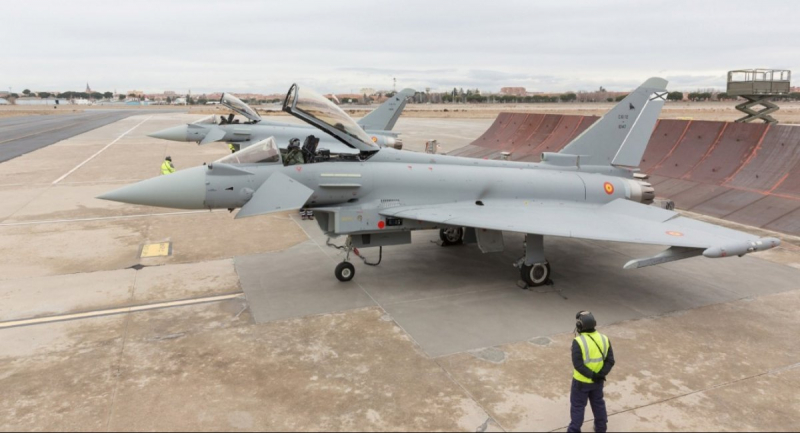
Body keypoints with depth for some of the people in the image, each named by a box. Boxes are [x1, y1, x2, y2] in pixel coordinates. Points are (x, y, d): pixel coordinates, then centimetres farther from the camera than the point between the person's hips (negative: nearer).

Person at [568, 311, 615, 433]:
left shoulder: (578, 342, -25)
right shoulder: (604, 339, -7)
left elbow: (578, 365, -27)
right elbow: (610, 361, -8)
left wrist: (592, 376, -21)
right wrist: (601, 374, -14)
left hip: (581, 381, -5)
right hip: (598, 381, 5)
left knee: (577, 406, 12)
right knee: (598, 402, 25)